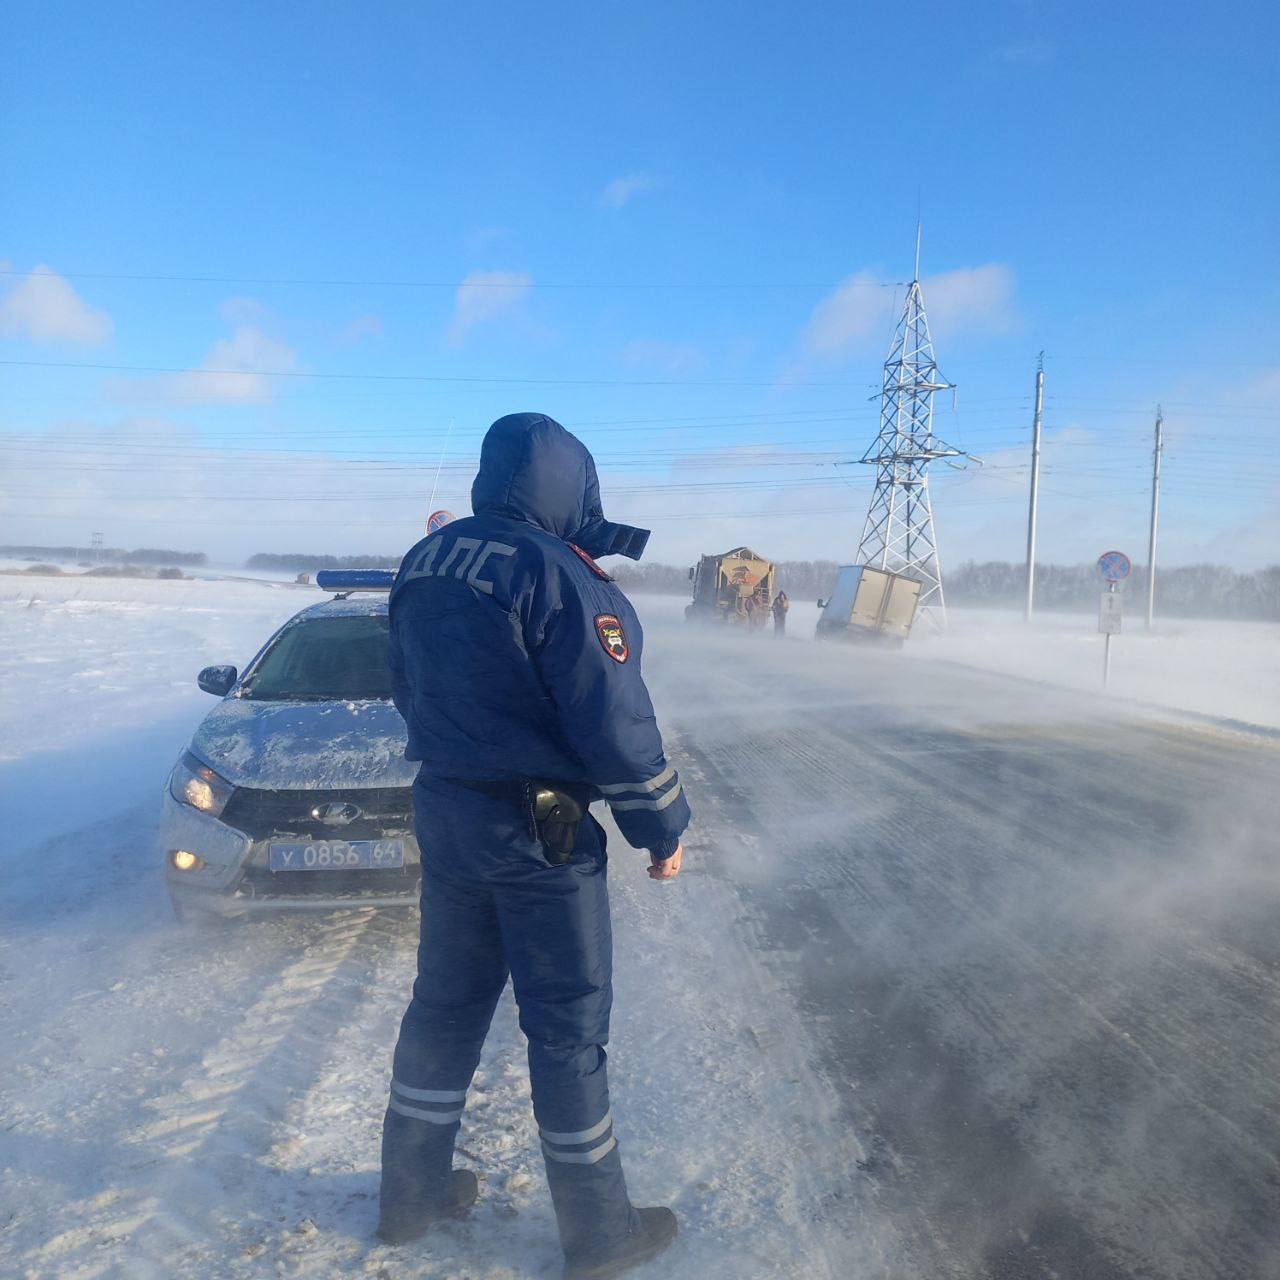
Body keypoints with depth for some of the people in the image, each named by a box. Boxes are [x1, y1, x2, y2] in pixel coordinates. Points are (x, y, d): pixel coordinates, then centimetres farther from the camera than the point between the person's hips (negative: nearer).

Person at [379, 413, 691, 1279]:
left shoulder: (425, 563, 6)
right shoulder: (558, 575, -19)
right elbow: (615, 723, -19)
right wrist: (663, 827, -8)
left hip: (443, 811, 7)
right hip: (538, 829, -7)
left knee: (445, 1003, 20)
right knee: (568, 1028, 7)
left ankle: (412, 1192, 36)